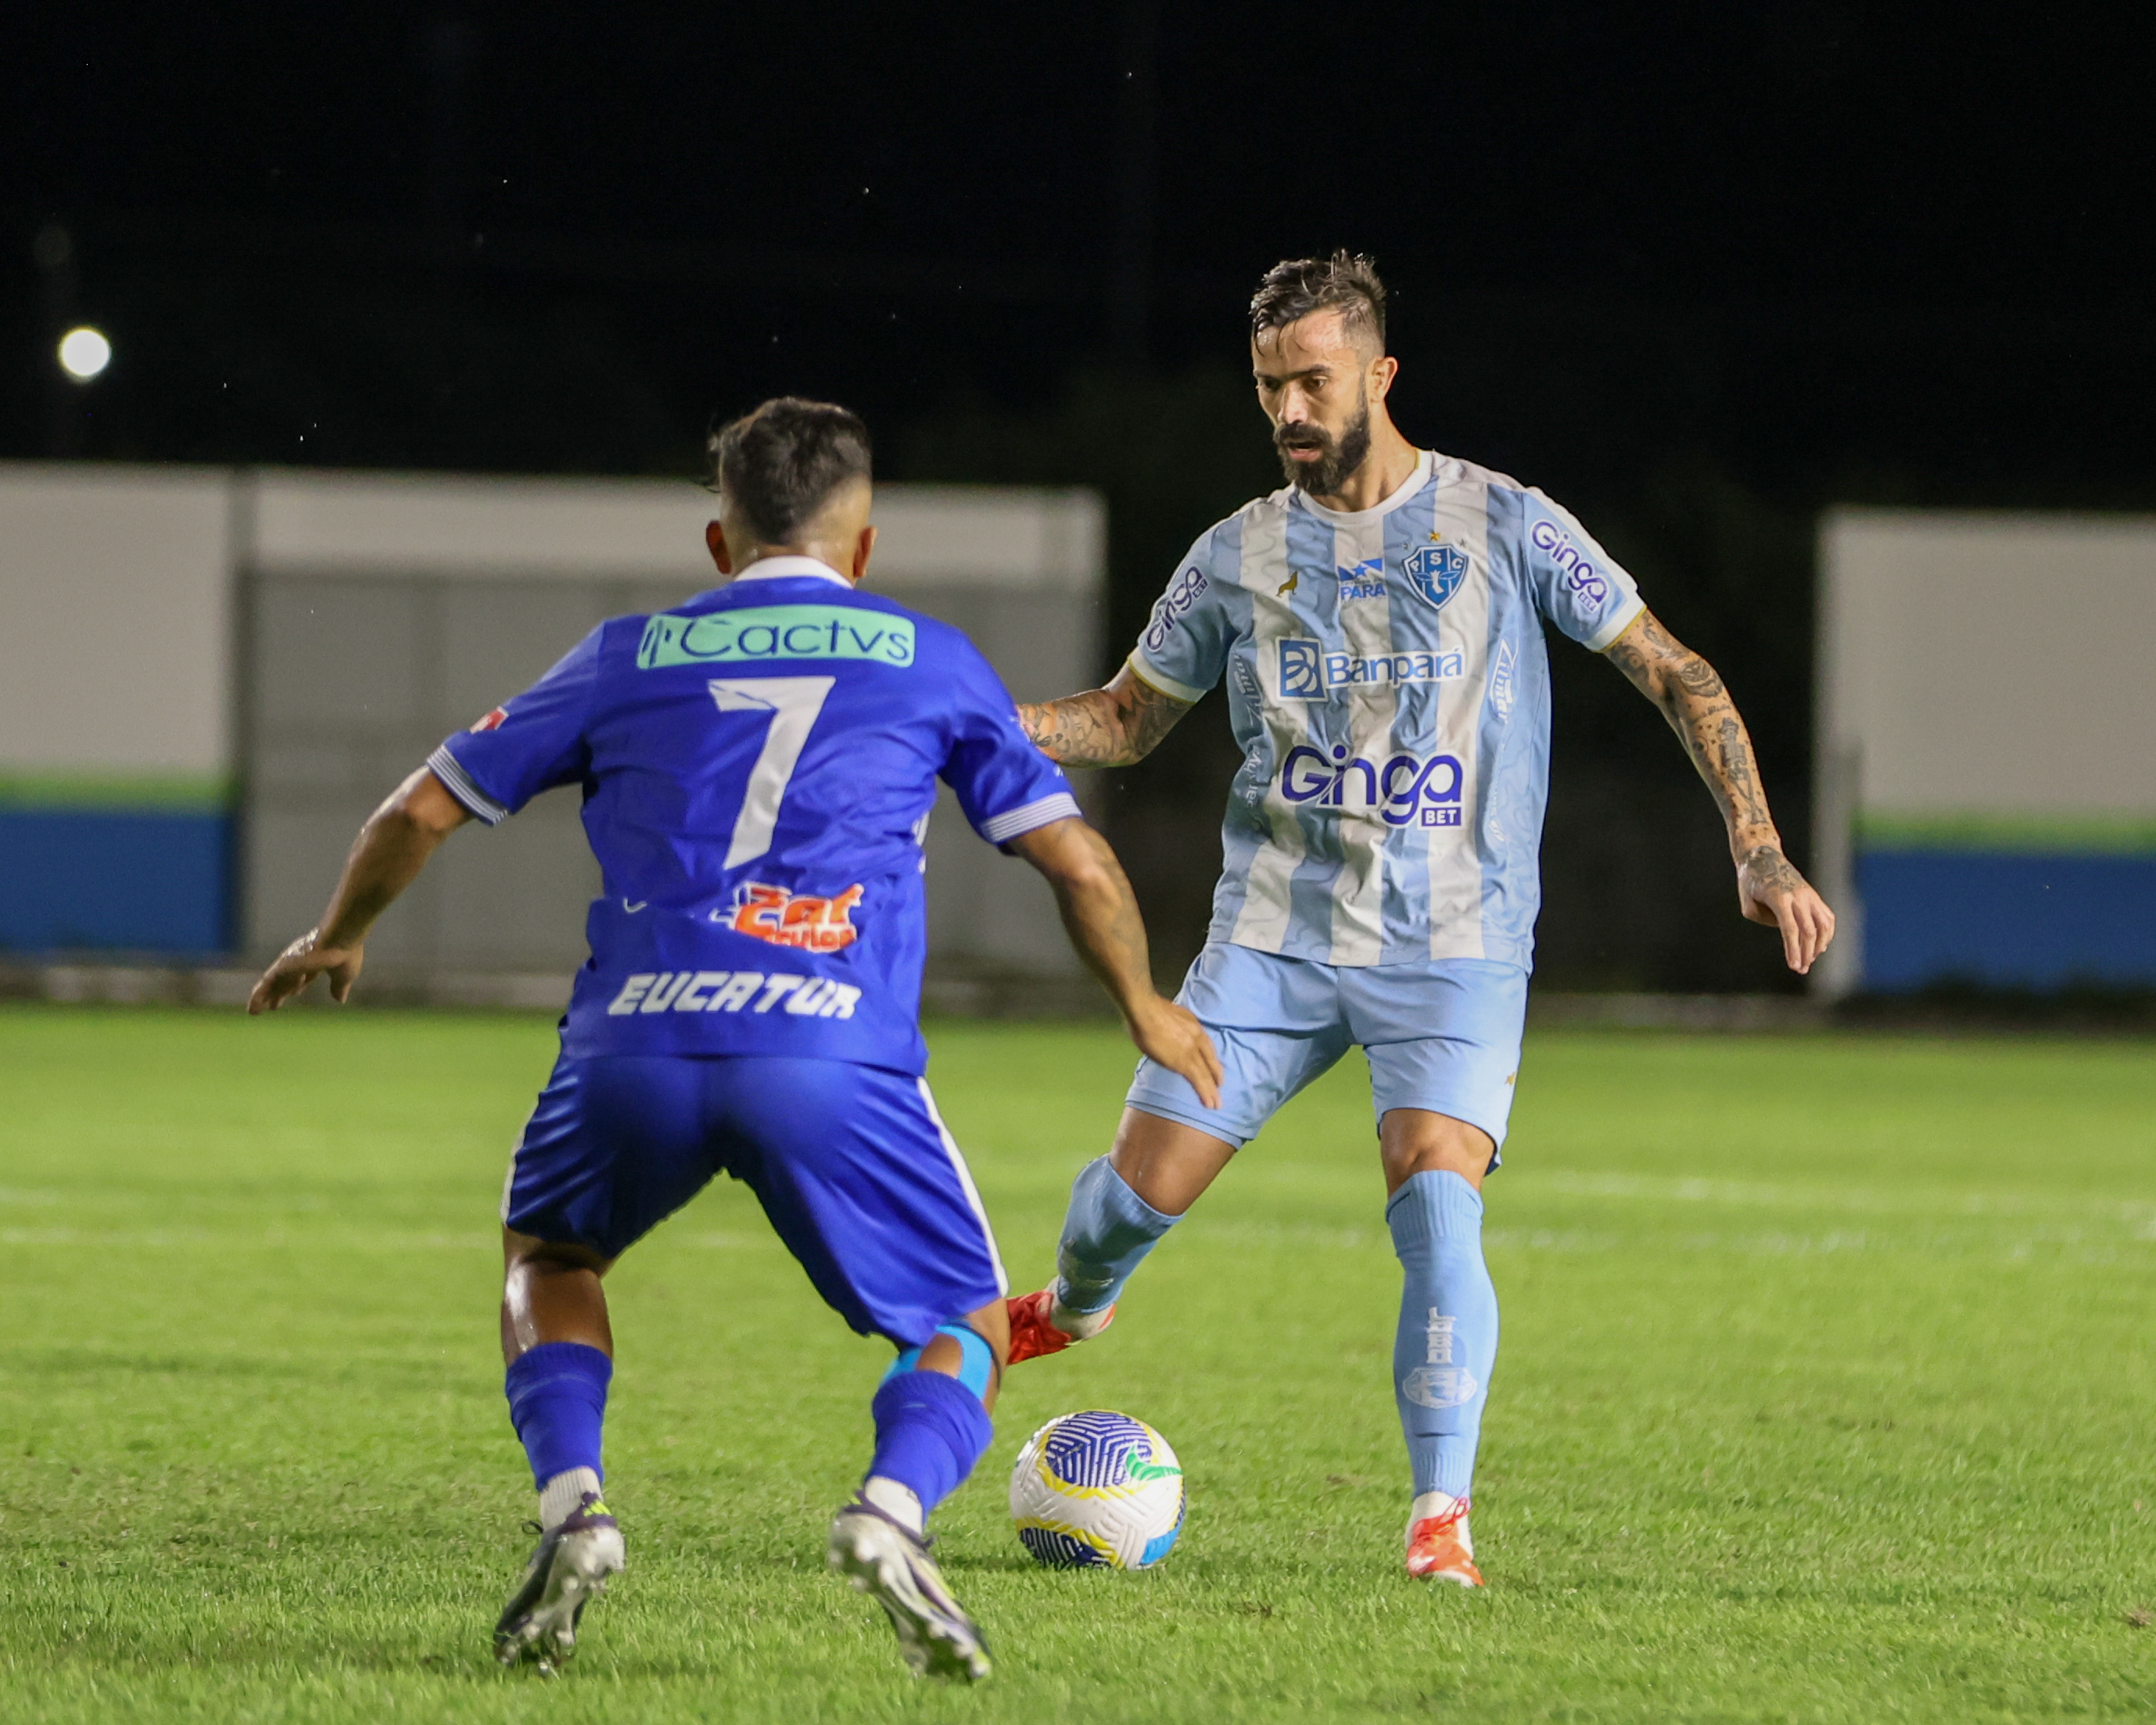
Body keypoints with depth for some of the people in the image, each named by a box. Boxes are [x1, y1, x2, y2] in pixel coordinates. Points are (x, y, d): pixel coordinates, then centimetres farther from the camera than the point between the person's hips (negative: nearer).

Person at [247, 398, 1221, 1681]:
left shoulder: (630, 657, 22)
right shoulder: (930, 660, 19)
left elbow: (424, 810, 26)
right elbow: (1080, 865, 19)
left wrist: (336, 940, 45)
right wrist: (1147, 1008, 37)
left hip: (634, 1044, 2)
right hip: (834, 1052, -2)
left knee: (549, 1256, 31)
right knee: (968, 1336, 15)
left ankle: (572, 1507, 3)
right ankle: (895, 1506, -19)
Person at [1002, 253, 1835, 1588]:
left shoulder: (1502, 526, -3)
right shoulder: (1239, 554, 6)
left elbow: (1675, 674, 0)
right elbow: (1129, 719, 18)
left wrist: (1761, 852, -9)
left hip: (1454, 949, -3)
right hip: (1275, 935, 3)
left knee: (1438, 1203, -22)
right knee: (1141, 1188, -3)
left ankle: (1442, 1517, -14)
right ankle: (1069, 1312, 33)